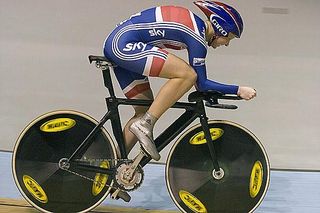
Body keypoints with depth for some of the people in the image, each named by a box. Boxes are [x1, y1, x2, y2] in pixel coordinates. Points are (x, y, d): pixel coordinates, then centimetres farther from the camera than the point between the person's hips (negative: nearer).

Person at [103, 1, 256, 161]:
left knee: (144, 111, 12)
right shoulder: (197, 36, -12)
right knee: (188, 74, -19)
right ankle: (145, 124, -16)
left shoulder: (193, 22, 15)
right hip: (124, 45, -10)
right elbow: (201, 83, -9)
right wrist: (238, 90, -5)